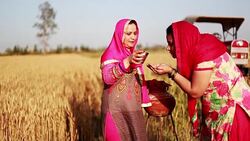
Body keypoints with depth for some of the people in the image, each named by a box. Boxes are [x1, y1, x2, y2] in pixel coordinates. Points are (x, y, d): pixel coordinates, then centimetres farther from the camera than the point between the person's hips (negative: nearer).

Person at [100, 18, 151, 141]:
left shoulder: (134, 54, 14)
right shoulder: (110, 54, -8)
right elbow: (107, 78, -27)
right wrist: (127, 61, -38)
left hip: (134, 109, 6)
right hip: (116, 110, -6)